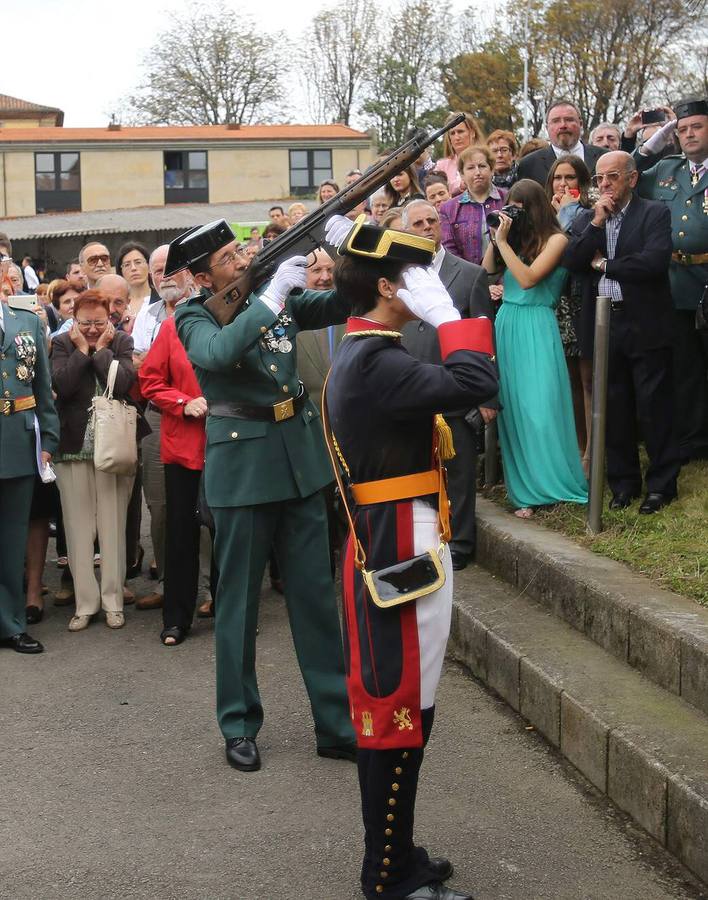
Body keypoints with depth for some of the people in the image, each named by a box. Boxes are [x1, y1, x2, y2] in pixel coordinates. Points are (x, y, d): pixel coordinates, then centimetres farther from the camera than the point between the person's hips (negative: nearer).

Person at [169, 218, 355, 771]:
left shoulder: (273, 295, 7)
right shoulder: (193, 318, -5)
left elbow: (338, 305, 0)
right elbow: (218, 352, -27)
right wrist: (273, 298, -29)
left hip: (300, 459, 4)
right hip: (243, 466, -4)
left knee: (316, 595, 8)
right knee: (239, 601, 6)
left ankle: (337, 724, 15)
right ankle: (239, 726, 20)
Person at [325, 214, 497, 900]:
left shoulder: (360, 356, 12)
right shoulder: (375, 364, -20)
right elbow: (475, 384, -28)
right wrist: (445, 311, -18)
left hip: (392, 548, 11)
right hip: (401, 553, -11)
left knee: (392, 707, 18)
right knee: (399, 710, -1)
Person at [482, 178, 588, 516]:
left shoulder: (555, 239, -5)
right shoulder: (515, 236, 13)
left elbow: (528, 279, -15)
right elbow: (486, 275, 11)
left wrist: (503, 241, -11)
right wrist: (495, 238, 4)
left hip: (535, 328, -6)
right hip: (506, 324, 6)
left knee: (539, 409, -7)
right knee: (512, 407, 6)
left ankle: (548, 486, 5)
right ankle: (525, 489, 12)